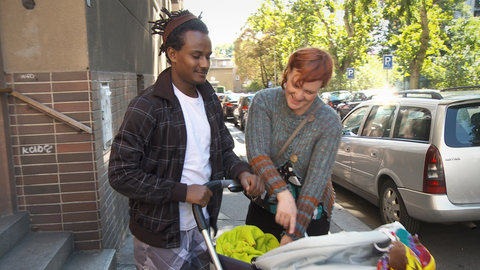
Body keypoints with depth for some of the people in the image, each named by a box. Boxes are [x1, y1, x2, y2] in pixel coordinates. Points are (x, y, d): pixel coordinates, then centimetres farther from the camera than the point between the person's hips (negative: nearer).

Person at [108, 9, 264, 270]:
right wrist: (183, 191, -23)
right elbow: (120, 174, -20)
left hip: (202, 226, 7)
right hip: (160, 234, -6)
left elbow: (224, 149, 12)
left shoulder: (209, 99, 3)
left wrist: (241, 172, -9)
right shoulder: (147, 106, -18)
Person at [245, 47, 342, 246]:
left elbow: (316, 182, -22)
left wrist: (293, 234, -27)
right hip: (264, 205, 2)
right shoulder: (264, 101, -14)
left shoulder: (330, 123, -18)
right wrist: (283, 193, -38)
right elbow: (257, 154, -23)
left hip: (311, 214, -1)